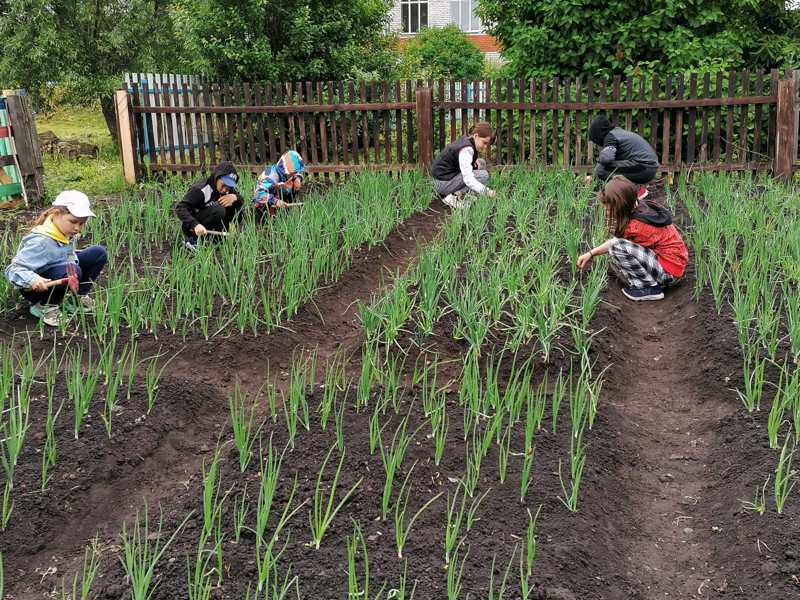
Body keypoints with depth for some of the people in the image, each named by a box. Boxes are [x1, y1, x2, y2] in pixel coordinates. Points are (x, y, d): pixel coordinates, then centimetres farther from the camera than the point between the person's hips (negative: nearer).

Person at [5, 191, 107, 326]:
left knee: (99, 253, -4)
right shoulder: (40, 241, -30)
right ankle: (44, 306, -11)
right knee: (72, 271, -35)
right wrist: (33, 280, -48)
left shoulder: (68, 232, -7)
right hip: (39, 288, -8)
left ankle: (75, 299, 6)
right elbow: (12, 269, -33)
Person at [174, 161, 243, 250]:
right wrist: (195, 225, -48)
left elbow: (241, 202, -1)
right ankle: (192, 239, -17)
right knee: (218, 210, -31)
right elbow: (180, 208, -32)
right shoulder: (200, 189, -25)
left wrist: (234, 197, -26)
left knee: (235, 206, -7)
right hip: (191, 226, -7)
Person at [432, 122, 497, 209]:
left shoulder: (467, 140, 5)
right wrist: (486, 191, -37)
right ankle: (452, 197, -13)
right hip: (443, 183, -10)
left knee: (481, 163, 13)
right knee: (483, 175, -16)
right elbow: (468, 179, -33)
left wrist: (474, 160, 1)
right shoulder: (466, 149, -25)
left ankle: (457, 193, 6)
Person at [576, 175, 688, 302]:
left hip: (669, 273, -10)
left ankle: (650, 288, -10)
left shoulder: (636, 227, -24)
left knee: (617, 247, -22)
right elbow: (617, 238, 9)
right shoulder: (641, 206, 1)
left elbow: (616, 244, -5)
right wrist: (591, 253, 9)